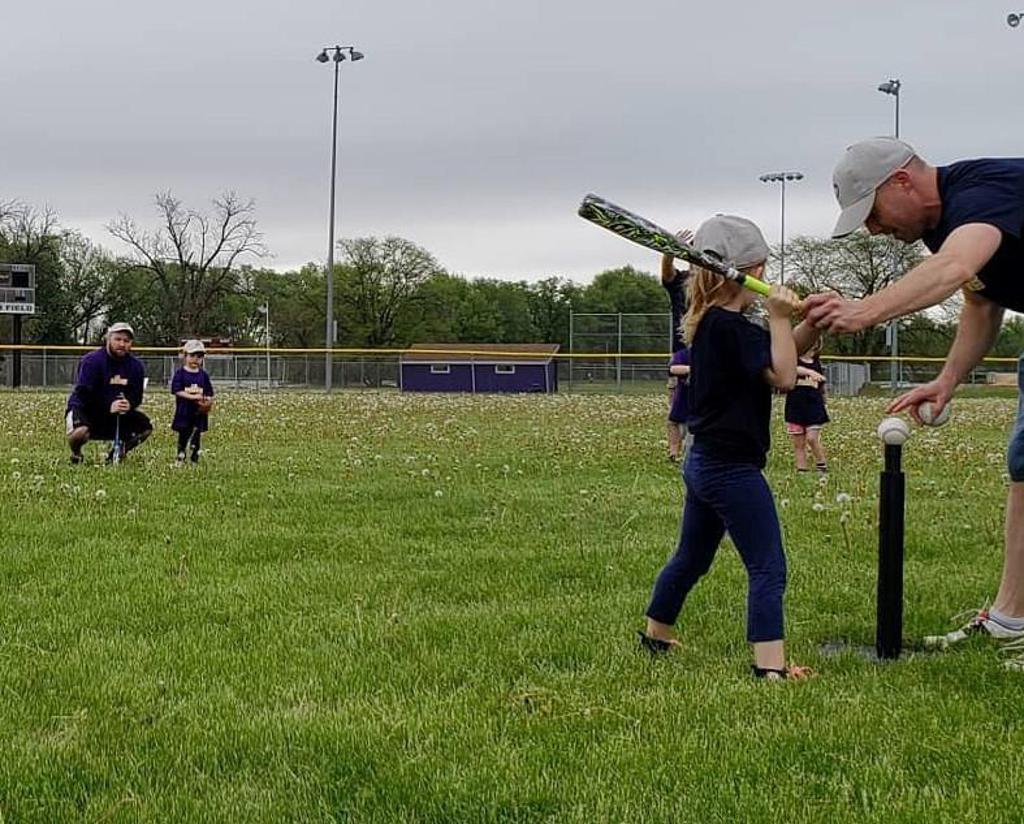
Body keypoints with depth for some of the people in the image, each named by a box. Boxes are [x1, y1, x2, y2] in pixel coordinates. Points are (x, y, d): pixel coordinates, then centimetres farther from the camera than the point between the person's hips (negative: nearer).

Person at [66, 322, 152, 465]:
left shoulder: (136, 366, 0)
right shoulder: (92, 361, -18)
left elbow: (136, 395, -2)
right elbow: (83, 393, -26)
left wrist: (129, 404, -27)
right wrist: (108, 407, -36)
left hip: (118, 413, 6)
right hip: (84, 408, -5)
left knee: (145, 427, -10)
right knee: (81, 431, -37)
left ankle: (115, 453, 15)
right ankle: (76, 455, 0)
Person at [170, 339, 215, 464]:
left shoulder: (203, 375, 6)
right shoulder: (180, 373, -4)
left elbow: (209, 393, 8)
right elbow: (177, 391, -12)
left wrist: (207, 402, -14)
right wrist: (193, 397, -21)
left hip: (199, 411, 3)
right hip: (184, 410, -3)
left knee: (197, 434, 6)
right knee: (183, 434, 5)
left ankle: (194, 458, 15)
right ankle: (180, 457, 17)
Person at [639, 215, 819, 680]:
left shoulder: (705, 324, 11)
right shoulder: (732, 327, -19)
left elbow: (779, 355, 14)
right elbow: (783, 376, -22)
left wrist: (810, 323, -2)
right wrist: (779, 318, -18)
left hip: (704, 463, 10)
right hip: (733, 468, -10)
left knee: (691, 558, 24)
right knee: (767, 567, -8)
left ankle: (656, 634, 38)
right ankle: (770, 665, -13)